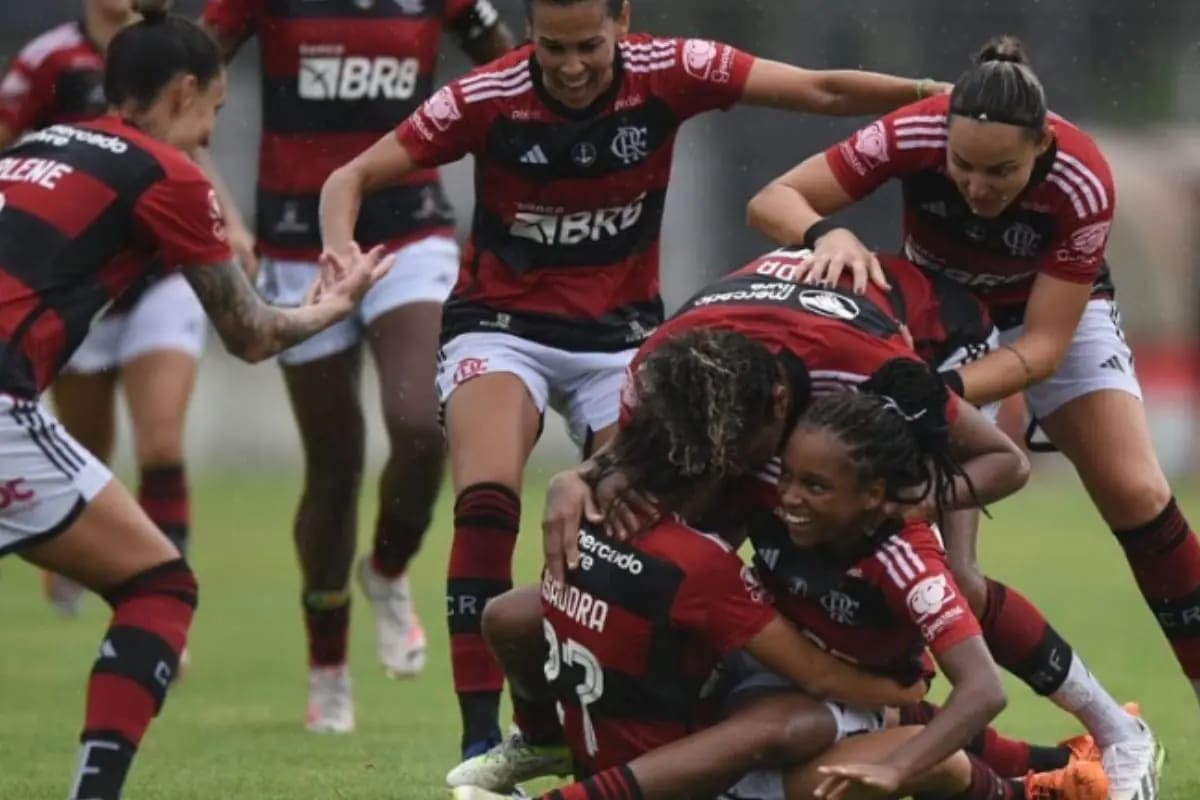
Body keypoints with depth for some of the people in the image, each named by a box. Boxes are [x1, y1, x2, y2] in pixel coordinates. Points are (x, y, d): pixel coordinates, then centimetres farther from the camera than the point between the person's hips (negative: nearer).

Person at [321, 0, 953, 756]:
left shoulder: (667, 73, -14)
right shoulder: (486, 99, -17)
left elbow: (821, 90, -14)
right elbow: (354, 177, -10)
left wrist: (930, 93, -26)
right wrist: (339, 251, -29)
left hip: (620, 333, 2)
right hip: (502, 325, -2)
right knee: (487, 503, -24)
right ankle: (481, 739, -23)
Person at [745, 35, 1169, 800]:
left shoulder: (1082, 182, -34)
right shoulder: (913, 136, -33)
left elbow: (1042, 347, -30)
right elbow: (771, 202, -30)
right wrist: (829, 233, -51)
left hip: (1057, 313, -1)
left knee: (1136, 495, -20)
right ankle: (1116, 737, -6)